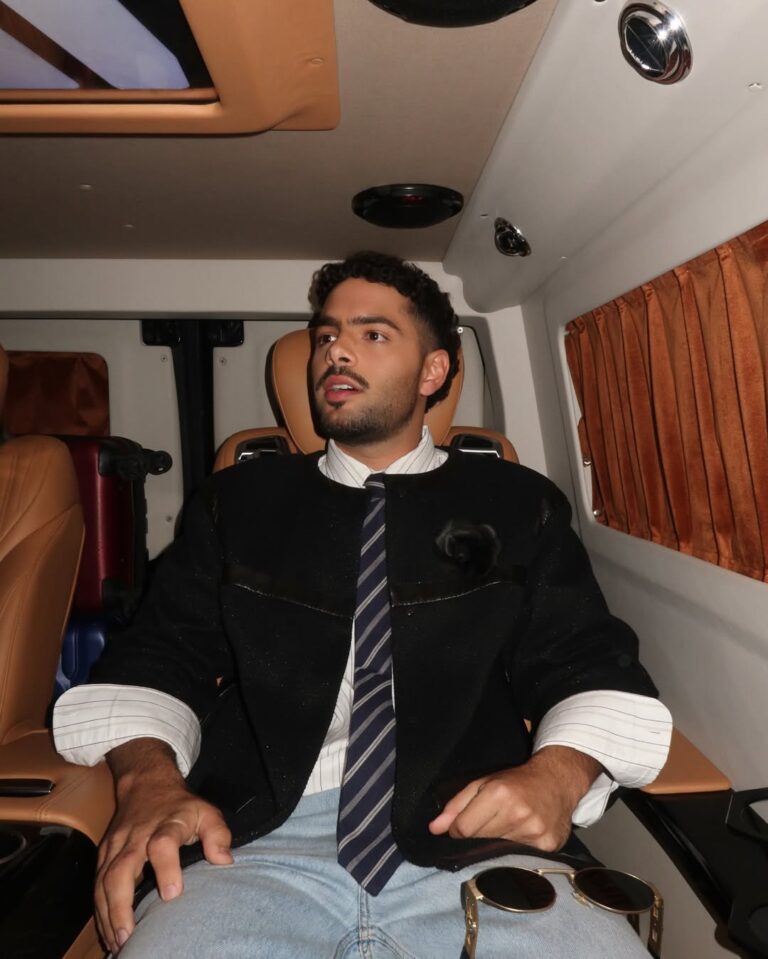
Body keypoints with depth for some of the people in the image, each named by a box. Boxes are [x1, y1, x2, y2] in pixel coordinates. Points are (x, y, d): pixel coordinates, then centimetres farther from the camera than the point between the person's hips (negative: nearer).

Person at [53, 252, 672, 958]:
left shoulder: (519, 507, 15)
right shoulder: (238, 503, 18)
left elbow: (590, 665, 9)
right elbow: (158, 658, 13)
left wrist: (559, 770, -12)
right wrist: (149, 774, -8)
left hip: (471, 844, 1)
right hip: (260, 844, 1)